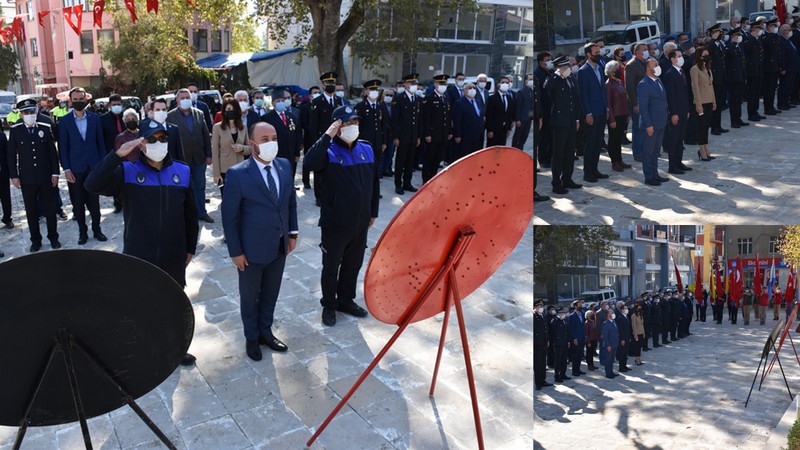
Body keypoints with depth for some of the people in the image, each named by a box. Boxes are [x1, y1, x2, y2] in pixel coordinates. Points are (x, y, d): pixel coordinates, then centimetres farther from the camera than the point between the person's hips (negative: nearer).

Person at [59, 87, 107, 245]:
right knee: (78, 203, 7)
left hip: (94, 166, 1)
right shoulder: (65, 121, -2)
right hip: (75, 168, -1)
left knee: (94, 201, 7)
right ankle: (82, 231, 17)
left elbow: (100, 142, 6)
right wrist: (66, 169, -7)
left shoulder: (94, 118, 3)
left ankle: (97, 229, 19)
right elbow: (63, 147, -1)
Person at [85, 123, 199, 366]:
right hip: (138, 257, -2)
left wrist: (190, 247, 9)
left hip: (173, 256, 2)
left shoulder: (182, 172, -4)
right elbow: (93, 185, -27)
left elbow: (190, 214, 5)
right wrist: (118, 155, -33)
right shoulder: (127, 172, -10)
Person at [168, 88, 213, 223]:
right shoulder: (171, 116, -6)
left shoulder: (199, 114, 4)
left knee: (200, 186, 12)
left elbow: (206, 135, 6)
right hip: (181, 158, -3)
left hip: (199, 157, 3)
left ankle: (201, 212, 24)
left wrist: (208, 155, 4)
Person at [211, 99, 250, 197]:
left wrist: (242, 148, -12)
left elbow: (249, 149, 12)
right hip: (224, 171, -3)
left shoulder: (243, 128, 7)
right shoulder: (217, 127, -2)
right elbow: (215, 152, -4)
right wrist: (216, 173, -8)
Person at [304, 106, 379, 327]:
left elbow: (374, 183, 12)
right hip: (335, 223, -5)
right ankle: (329, 305, 28)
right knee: (331, 267, 10)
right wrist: (327, 136, -32)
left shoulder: (366, 149, 3)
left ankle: (346, 300, 38)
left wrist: (373, 212, 14)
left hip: (360, 223, 5)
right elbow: (311, 162, -37)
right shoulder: (329, 150, -13)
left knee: (353, 264, 19)